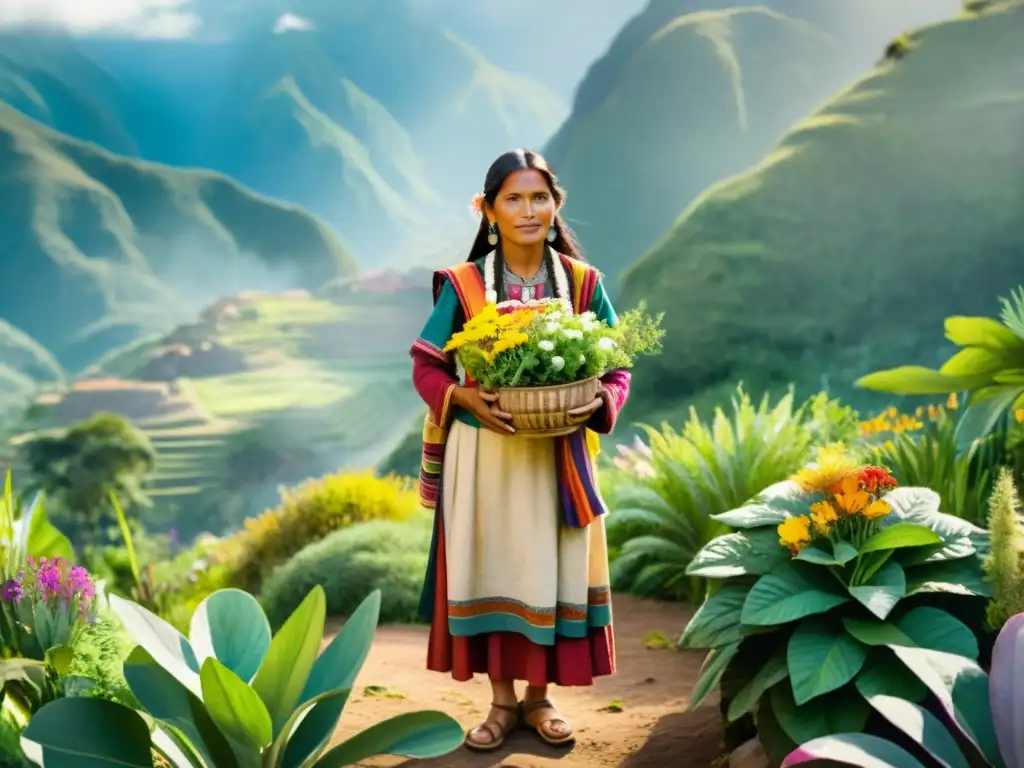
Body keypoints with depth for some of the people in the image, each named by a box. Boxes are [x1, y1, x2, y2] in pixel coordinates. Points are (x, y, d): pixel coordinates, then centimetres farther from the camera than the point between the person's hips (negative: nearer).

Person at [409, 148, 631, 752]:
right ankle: (502, 700, 21)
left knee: (551, 571, 7)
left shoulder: (584, 283, 0)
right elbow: (427, 366, 0)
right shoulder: (462, 285, -4)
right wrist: (465, 397, -18)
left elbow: (617, 367, 3)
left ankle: (539, 697, 24)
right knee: (489, 569, 5)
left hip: (558, 453, 1)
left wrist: (600, 403, -18)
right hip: (484, 451, -1)